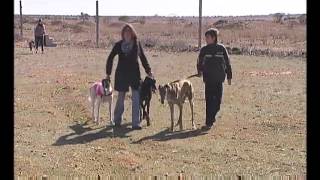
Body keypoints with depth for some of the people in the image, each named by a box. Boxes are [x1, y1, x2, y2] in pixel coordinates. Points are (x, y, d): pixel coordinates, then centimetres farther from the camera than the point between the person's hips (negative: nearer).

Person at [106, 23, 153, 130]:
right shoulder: (118, 45, 0)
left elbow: (143, 58, 7)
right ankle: (117, 121, 25)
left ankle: (136, 123, 1)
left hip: (134, 74, 0)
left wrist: (148, 71, 1)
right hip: (121, 74, 0)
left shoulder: (137, 44, 0)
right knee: (120, 98, 10)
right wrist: (108, 73, 5)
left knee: (136, 99, -4)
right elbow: (110, 59, 6)